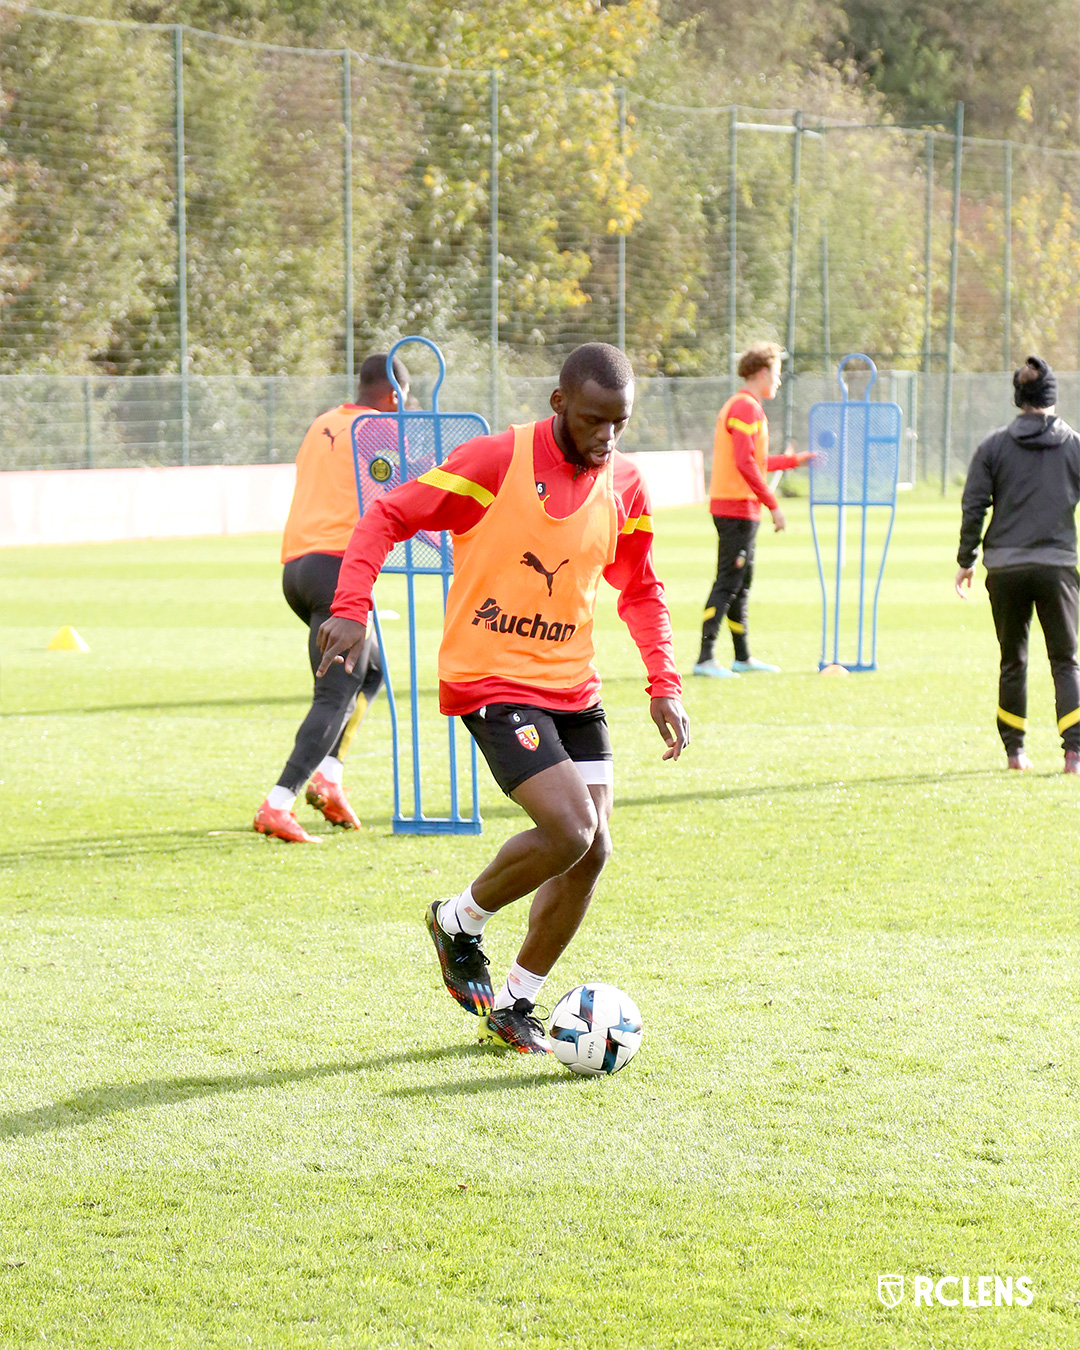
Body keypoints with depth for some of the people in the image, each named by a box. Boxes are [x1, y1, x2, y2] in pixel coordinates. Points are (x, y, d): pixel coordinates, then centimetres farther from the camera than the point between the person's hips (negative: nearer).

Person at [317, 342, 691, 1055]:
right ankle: (460, 922, 7)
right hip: (491, 681, -6)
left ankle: (515, 1003, 21)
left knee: (592, 852, 2)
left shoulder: (625, 487, 3)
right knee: (570, 829, -21)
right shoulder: (495, 461, -14)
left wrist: (665, 686, 8)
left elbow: (640, 592, 18)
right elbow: (388, 517, -9)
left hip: (574, 687, 6)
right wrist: (351, 609, -22)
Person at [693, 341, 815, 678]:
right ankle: (705, 659, -14)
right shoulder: (746, 407, -13)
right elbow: (745, 464, -21)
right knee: (728, 582, -11)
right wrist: (773, 505, -19)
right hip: (737, 506, -10)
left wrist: (793, 460, 38)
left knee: (741, 583, 16)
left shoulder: (738, 405, 18)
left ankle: (742, 657, 24)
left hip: (738, 507, 10)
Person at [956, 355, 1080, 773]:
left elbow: (973, 507, 1)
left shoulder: (993, 446, 2)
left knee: (1013, 661, 13)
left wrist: (967, 561, 10)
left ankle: (1014, 750, 16)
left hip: (1005, 567, 1)